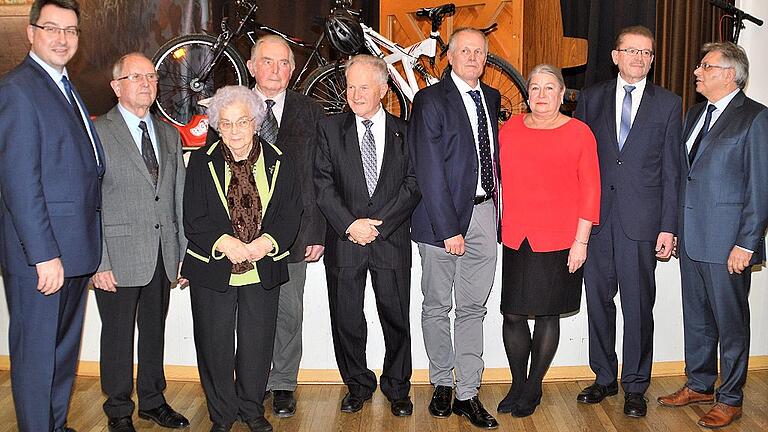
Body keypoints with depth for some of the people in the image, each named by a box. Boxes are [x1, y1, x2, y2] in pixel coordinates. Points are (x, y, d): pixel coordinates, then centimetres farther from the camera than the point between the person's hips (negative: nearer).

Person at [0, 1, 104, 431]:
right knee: (37, 353, 5)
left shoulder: (66, 87, 15)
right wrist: (44, 256, -21)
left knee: (66, 347, 20)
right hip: (40, 253, -9)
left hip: (74, 249, 9)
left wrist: (89, 247, 10)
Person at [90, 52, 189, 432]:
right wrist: (99, 262, -14)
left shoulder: (169, 134, 11)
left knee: (155, 331, 17)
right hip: (119, 256, -5)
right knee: (118, 336, 7)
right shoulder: (96, 133, -7)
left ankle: (153, 400, 33)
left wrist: (184, 252, 7)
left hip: (163, 256, 5)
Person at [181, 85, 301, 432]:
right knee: (215, 346, 8)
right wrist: (223, 242, -20)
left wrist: (268, 241, -18)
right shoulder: (202, 163, 0)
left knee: (257, 345, 10)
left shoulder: (278, 162, 2)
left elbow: (290, 215, 0)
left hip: (263, 271, 1)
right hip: (213, 270, 0)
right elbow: (193, 219, -4)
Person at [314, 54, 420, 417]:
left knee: (396, 318, 7)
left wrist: (378, 223, -12)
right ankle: (358, 385, 28)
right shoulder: (330, 128, 5)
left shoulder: (404, 132, 5)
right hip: (344, 239, 1)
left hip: (392, 239, 0)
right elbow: (323, 184, -2)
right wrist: (350, 224, -13)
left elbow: (412, 184, -2)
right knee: (346, 320, 8)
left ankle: (397, 388, 26)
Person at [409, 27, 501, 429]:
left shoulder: (491, 98, 13)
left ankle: (468, 394, 16)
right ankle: (442, 384, 25)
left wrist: (497, 208, 4)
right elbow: (429, 172, -12)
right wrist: (448, 228, -16)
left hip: (484, 213, 5)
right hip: (443, 215, -4)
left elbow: (492, 152, 16)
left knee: (473, 308, 8)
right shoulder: (430, 100, -7)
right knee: (437, 307, 8)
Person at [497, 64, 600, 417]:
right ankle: (517, 384, 23)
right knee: (512, 313, 4)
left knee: (547, 313, 7)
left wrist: (581, 241, -6)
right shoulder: (510, 129, 7)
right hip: (515, 239, 3)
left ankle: (534, 388, 23)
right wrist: (497, 227, 8)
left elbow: (590, 190, -2)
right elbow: (498, 178, 12)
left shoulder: (579, 133, -1)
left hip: (558, 241, -2)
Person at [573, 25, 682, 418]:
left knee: (638, 305, 4)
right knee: (598, 300, 10)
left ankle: (635, 386, 19)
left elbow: (671, 170, 2)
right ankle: (604, 377, 26)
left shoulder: (668, 104, 5)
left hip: (641, 219, -2)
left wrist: (668, 226, -3)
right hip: (596, 217, 2)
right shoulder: (591, 98, 8)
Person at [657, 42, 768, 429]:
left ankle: (730, 398, 19)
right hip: (690, 239, 7)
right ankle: (699, 385, 32)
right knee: (696, 317, 17)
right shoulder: (694, 114, 14)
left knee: (730, 322, 5)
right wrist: (674, 228, 11)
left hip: (727, 243, -7)